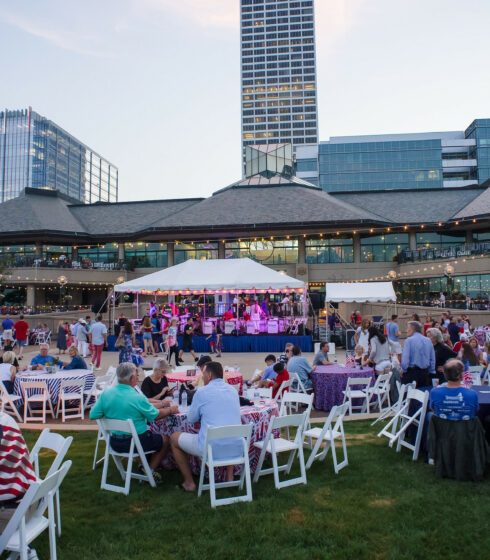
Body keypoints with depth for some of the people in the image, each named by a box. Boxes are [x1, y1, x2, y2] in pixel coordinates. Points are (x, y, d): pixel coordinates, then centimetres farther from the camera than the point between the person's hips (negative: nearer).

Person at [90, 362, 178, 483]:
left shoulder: (106, 393, -8)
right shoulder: (138, 398, -23)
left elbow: (92, 416, -3)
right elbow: (156, 415, -9)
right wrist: (171, 410, 10)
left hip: (114, 443, 7)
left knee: (149, 433, 30)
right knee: (165, 439, 15)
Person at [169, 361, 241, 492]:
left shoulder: (202, 392, -5)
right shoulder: (233, 390, 10)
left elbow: (191, 419, 8)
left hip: (212, 449, -5)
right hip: (236, 449, 6)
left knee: (174, 438, 19)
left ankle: (189, 483, 22)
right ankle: (229, 476, 32)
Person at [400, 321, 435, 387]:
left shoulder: (409, 340, -10)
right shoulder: (428, 341, 9)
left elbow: (405, 358, -16)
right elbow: (433, 359, 12)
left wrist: (403, 370, -3)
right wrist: (432, 372, 19)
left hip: (411, 372, -6)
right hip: (425, 373, 6)